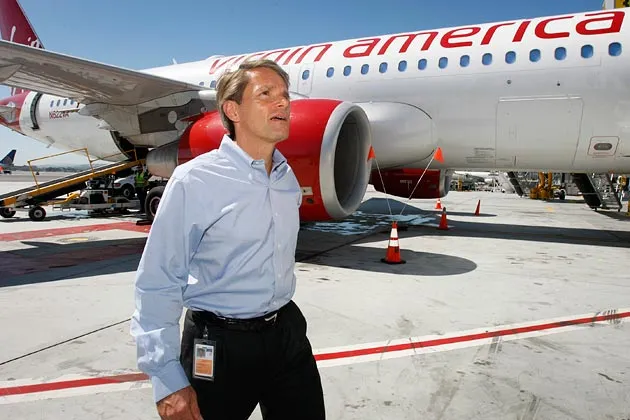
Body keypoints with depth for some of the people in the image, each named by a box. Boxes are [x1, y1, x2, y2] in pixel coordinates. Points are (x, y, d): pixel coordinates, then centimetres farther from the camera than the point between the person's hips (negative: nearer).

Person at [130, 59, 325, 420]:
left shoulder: (288, 179, 3)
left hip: (289, 334, 6)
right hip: (219, 347, -5)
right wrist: (168, 381, -14)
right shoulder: (194, 182, -16)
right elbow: (157, 286, -15)